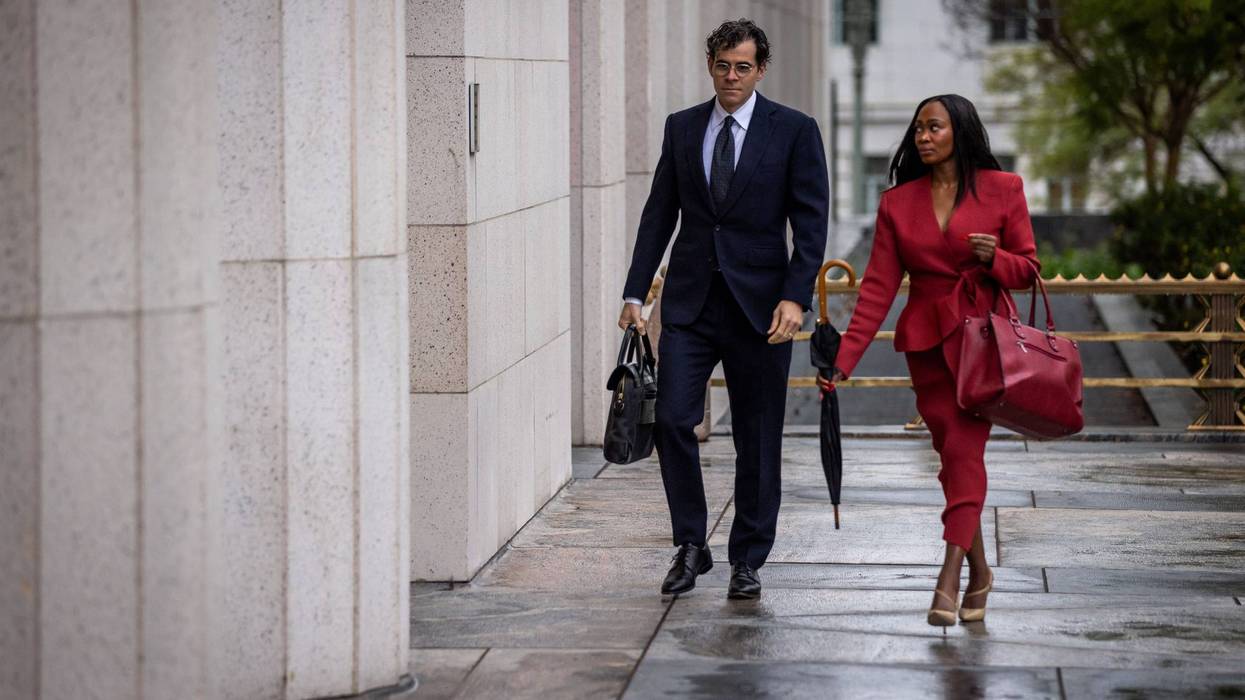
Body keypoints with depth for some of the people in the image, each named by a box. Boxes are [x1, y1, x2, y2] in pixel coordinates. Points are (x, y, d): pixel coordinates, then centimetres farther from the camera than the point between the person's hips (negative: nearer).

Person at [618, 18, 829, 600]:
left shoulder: (794, 131, -1)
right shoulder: (681, 128, 9)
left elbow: (811, 222, -4)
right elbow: (659, 213, 11)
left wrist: (795, 297, -15)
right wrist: (635, 292, 5)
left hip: (758, 305, -2)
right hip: (689, 301, 2)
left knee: (757, 439, 4)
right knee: (671, 419, -9)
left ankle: (747, 561, 15)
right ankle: (690, 546, 6)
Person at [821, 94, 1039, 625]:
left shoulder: (1002, 190, 1)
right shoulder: (897, 203, 6)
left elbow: (1028, 269, 7)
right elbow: (878, 288, 4)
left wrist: (994, 259, -16)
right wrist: (843, 361, -4)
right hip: (927, 342, 3)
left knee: (964, 447, -15)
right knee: (954, 452, 5)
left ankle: (950, 576, -20)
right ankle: (979, 571, 22)